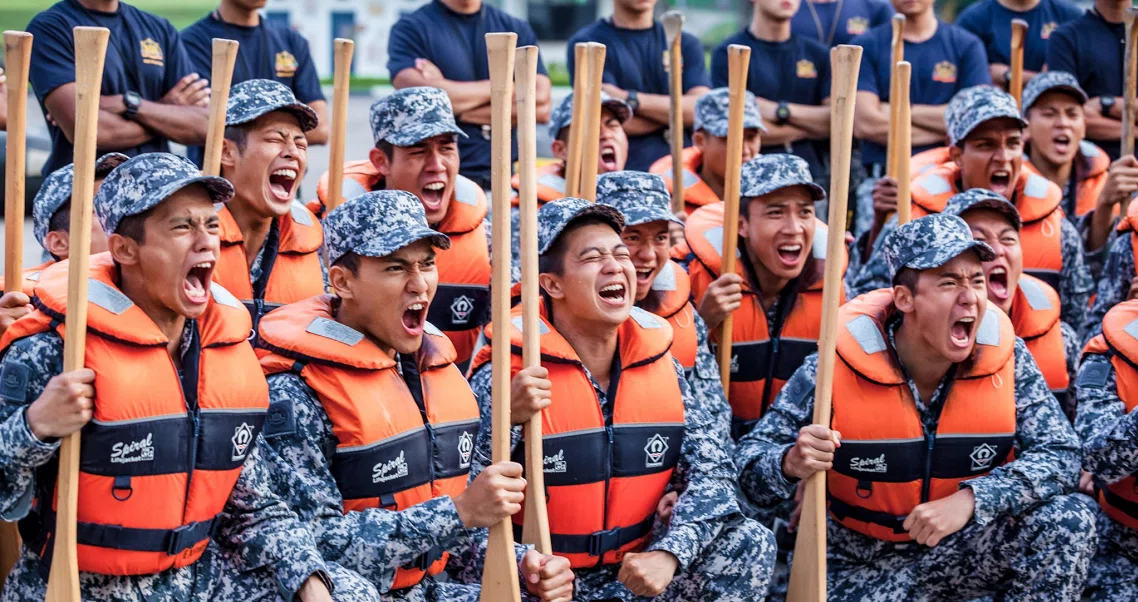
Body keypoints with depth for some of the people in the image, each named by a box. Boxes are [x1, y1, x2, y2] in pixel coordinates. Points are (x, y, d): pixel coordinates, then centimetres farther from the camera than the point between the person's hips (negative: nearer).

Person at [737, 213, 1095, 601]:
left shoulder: (1007, 360, -11)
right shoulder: (838, 369, -18)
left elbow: (1061, 454, -16)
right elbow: (751, 461, -15)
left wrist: (970, 500, -31)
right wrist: (793, 464, -40)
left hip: (967, 548, 2)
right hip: (861, 566, -2)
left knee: (1069, 520, -21)